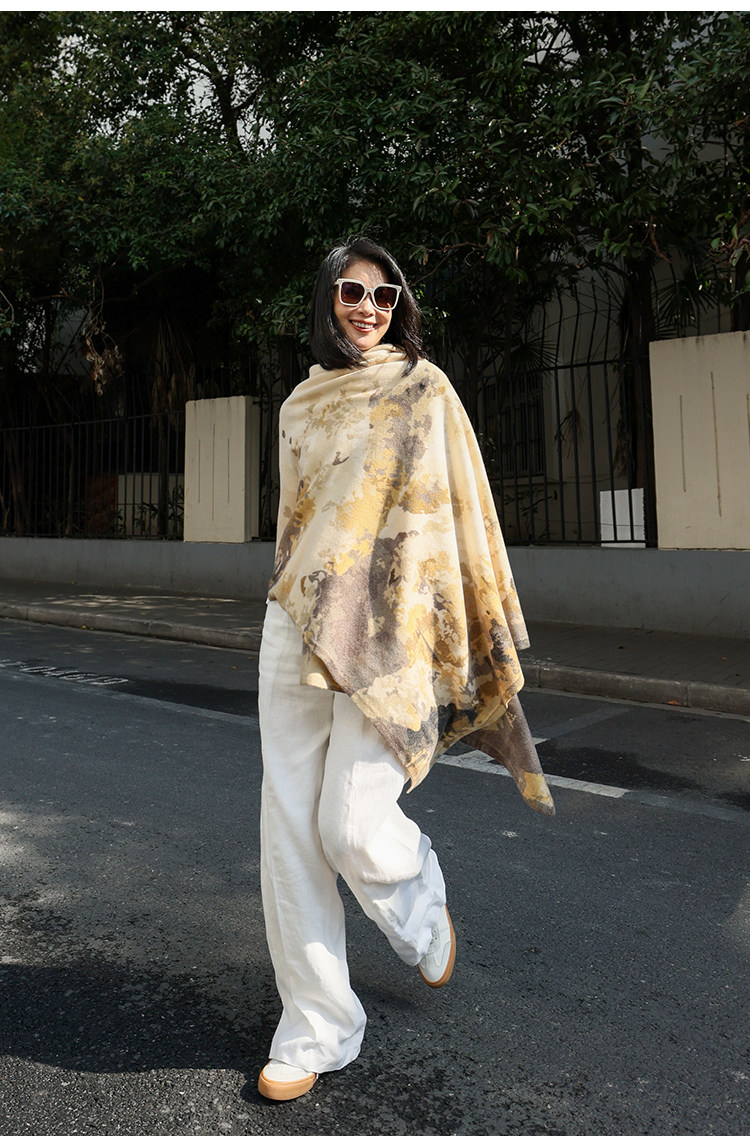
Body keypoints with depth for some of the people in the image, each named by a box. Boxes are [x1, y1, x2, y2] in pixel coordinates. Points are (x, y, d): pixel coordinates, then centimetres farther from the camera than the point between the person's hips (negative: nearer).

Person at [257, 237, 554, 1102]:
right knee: (290, 828, 2)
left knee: (353, 827, -9)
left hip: (387, 630, -4)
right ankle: (316, 1029, 18)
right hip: (296, 629, 5)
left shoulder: (423, 389, 5)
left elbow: (457, 510, 1)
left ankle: (426, 909, 28)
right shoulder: (301, 403, 17)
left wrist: (473, 635, -4)